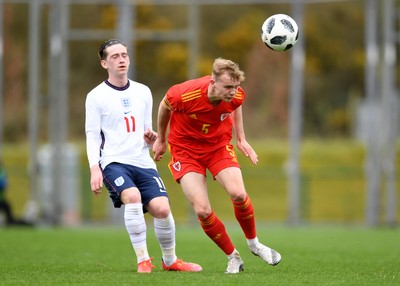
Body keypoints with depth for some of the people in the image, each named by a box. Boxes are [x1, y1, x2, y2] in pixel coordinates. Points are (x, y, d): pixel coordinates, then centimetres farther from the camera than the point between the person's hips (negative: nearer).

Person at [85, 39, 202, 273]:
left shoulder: (143, 92, 15)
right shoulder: (96, 96, 2)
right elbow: (92, 136, 0)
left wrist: (151, 139, -3)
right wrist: (95, 169, -12)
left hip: (143, 162, 4)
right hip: (114, 162, -4)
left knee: (162, 208, -15)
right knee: (132, 196, -32)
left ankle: (170, 260, 10)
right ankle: (143, 260, -21)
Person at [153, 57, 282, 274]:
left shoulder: (236, 96, -20)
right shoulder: (184, 95, -30)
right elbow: (165, 105, -5)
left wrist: (241, 138, 8)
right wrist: (161, 139, 8)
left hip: (219, 146, 2)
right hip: (185, 149, -2)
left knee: (238, 194, -21)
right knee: (203, 211, -17)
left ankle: (254, 243, 8)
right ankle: (233, 257, 6)